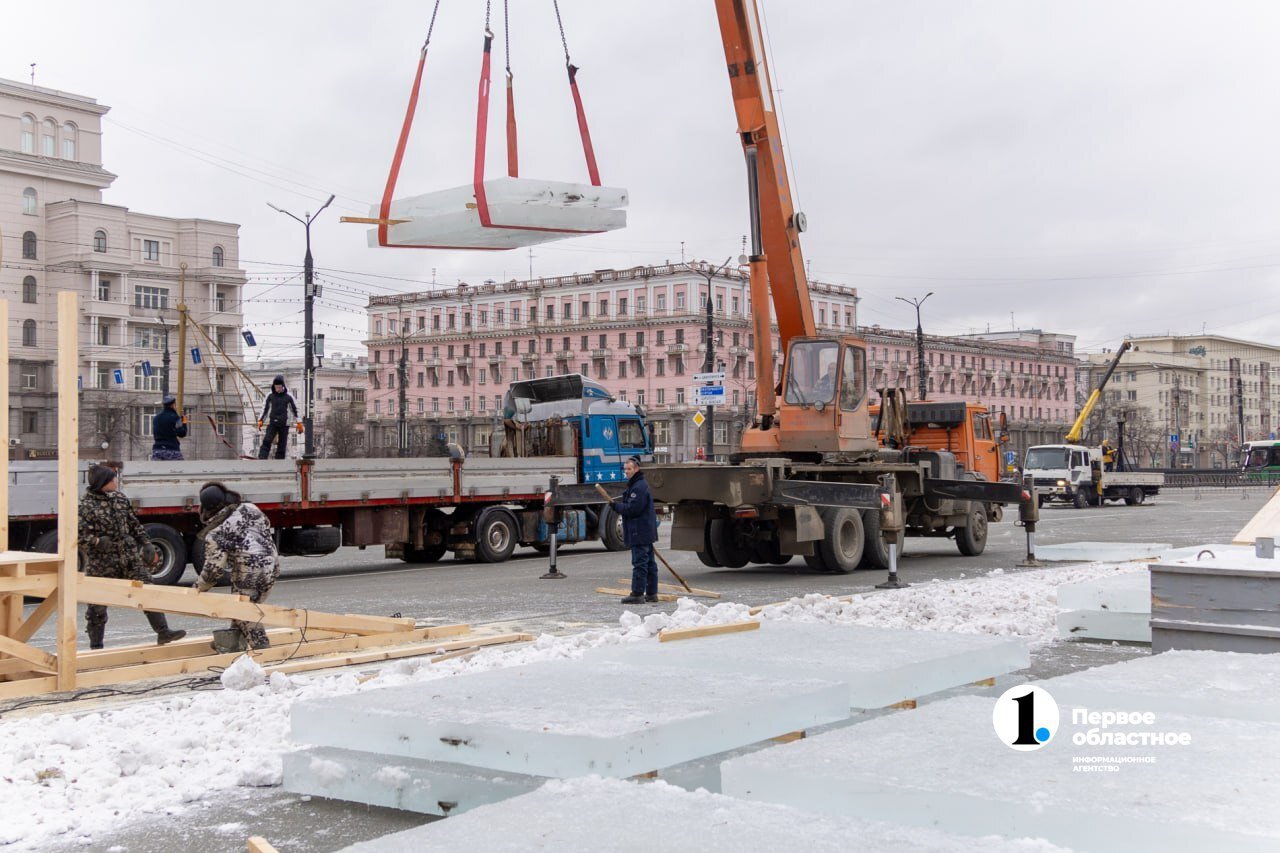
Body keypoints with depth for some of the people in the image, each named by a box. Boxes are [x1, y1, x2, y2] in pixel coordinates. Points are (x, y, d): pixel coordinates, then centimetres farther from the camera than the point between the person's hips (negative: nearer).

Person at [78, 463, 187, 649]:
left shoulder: (119, 497, 7)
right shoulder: (86, 505, -11)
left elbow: (134, 523, 16)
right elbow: (79, 535, -14)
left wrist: (146, 544, 11)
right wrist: (97, 541, -30)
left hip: (129, 557, 5)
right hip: (101, 563, -5)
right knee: (97, 606, 4)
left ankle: (163, 632, -1)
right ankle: (96, 646, 16)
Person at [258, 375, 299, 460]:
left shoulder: (288, 396, 2)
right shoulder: (270, 396, 5)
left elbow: (295, 409, 9)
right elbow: (265, 408, 15)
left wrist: (299, 423, 6)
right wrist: (261, 420, 9)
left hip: (284, 424, 0)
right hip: (272, 423, 0)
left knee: (282, 445, 1)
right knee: (266, 441, -17)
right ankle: (261, 459, -25)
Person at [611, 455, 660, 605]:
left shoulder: (639, 487, -16)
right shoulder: (635, 485, 20)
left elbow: (632, 508, -20)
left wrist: (616, 506, -9)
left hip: (639, 532, -11)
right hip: (646, 531, 11)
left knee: (639, 563, -9)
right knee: (649, 563, 12)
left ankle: (637, 594, -8)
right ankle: (651, 593, 16)